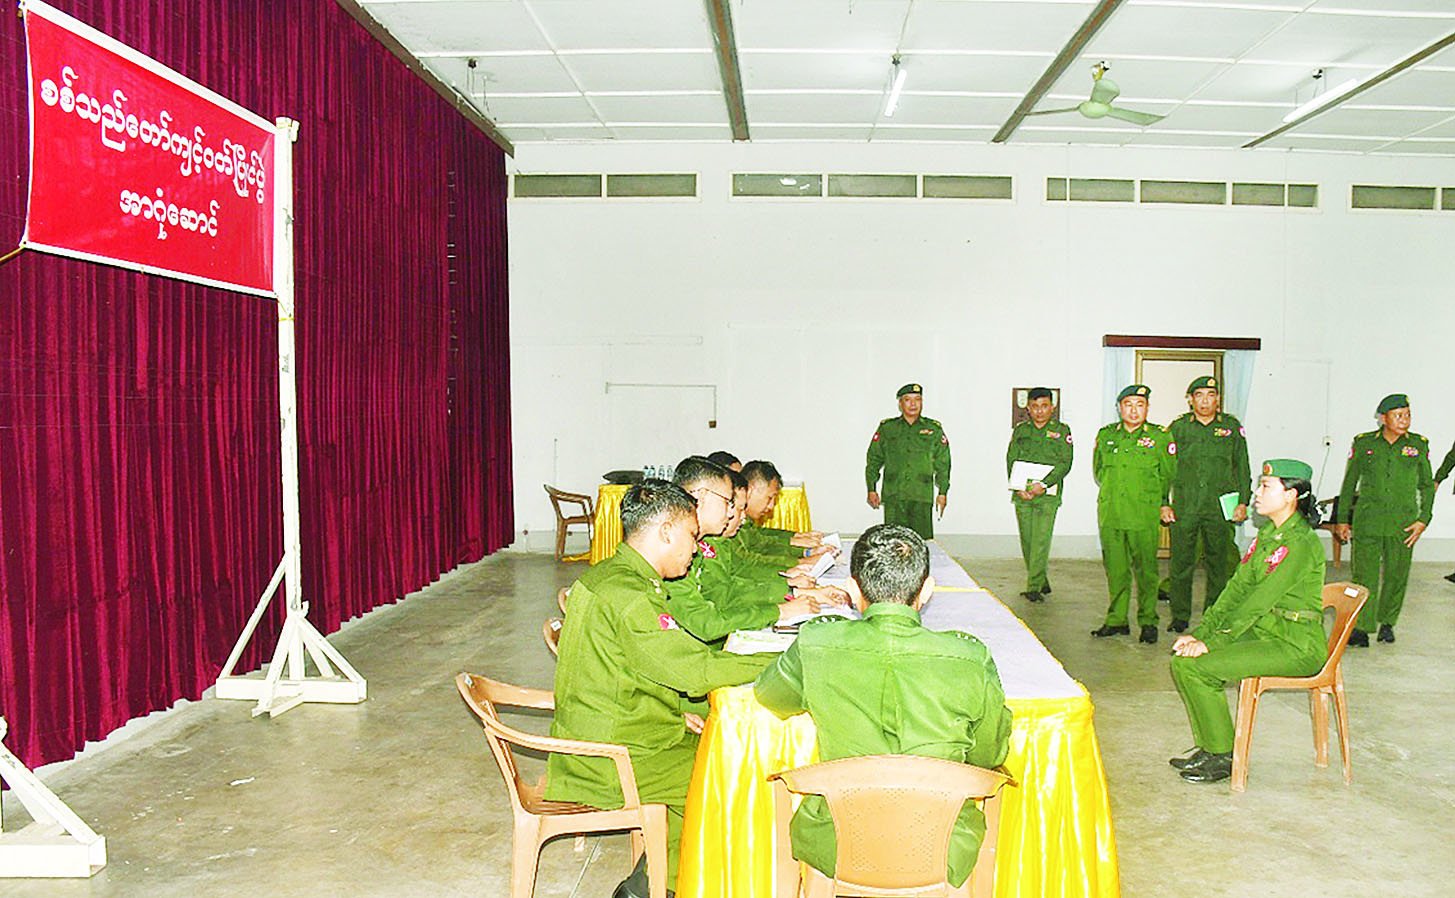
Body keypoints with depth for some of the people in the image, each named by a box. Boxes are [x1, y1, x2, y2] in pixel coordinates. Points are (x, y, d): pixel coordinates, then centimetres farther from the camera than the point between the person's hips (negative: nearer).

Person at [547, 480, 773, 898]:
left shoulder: (606, 575, 8)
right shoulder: (628, 596, -25)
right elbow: (696, 670, -27)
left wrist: (675, 713, 6)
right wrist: (785, 662, -20)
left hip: (585, 745, 10)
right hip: (611, 764, -10)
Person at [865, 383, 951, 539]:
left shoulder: (934, 429, 10)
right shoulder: (886, 428, 9)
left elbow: (943, 463, 12)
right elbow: (873, 459, 13)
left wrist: (942, 492, 7)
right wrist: (871, 489, 7)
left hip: (922, 497, 0)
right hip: (893, 497, 0)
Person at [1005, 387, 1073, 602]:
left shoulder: (1061, 430, 3)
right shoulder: (1020, 430, 11)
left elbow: (1064, 463, -4)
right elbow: (1011, 460, 7)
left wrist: (1043, 484, -17)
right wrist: (1019, 488, -8)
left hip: (1047, 495, -3)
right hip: (1022, 494, 3)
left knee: (1041, 540, -10)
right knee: (1027, 541, 7)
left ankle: (1034, 587, -7)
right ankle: (1042, 582, 23)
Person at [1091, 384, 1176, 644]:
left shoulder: (1160, 437, 1)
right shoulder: (1106, 435, 10)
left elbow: (1167, 476, 9)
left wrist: (1161, 504, 9)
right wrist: (1113, 494, 12)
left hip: (1144, 516, -3)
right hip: (1110, 513, 3)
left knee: (1145, 569, 0)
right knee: (1115, 569, 7)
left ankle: (1148, 622, 12)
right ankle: (1116, 620, 17)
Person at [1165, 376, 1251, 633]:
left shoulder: (1232, 426, 7)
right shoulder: (1178, 428, 5)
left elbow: (1242, 467, 10)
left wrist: (1243, 502, 4)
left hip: (1220, 506, 1)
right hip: (1184, 506, 0)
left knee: (1218, 563, 7)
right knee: (1181, 562, 1)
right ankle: (1180, 617, 12)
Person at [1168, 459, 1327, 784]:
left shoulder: (1301, 544, -19)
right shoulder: (1267, 534, 11)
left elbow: (1259, 602, -22)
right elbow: (1237, 587, 8)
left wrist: (1211, 642, -21)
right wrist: (1200, 631, -1)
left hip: (1296, 647, -9)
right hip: (1264, 633, 9)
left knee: (1195, 666, -20)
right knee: (1181, 657, -4)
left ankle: (1224, 757, -3)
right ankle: (1209, 746, 8)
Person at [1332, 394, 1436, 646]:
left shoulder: (1419, 445, 6)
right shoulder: (1364, 444, 3)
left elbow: (1427, 486, 11)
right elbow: (1349, 484, 10)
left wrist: (1423, 520, 1)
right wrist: (1342, 519, 9)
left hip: (1402, 521, 1)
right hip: (1367, 520, -1)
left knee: (1396, 575, 6)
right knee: (1364, 573, -5)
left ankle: (1387, 622, 25)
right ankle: (1361, 627, 1)